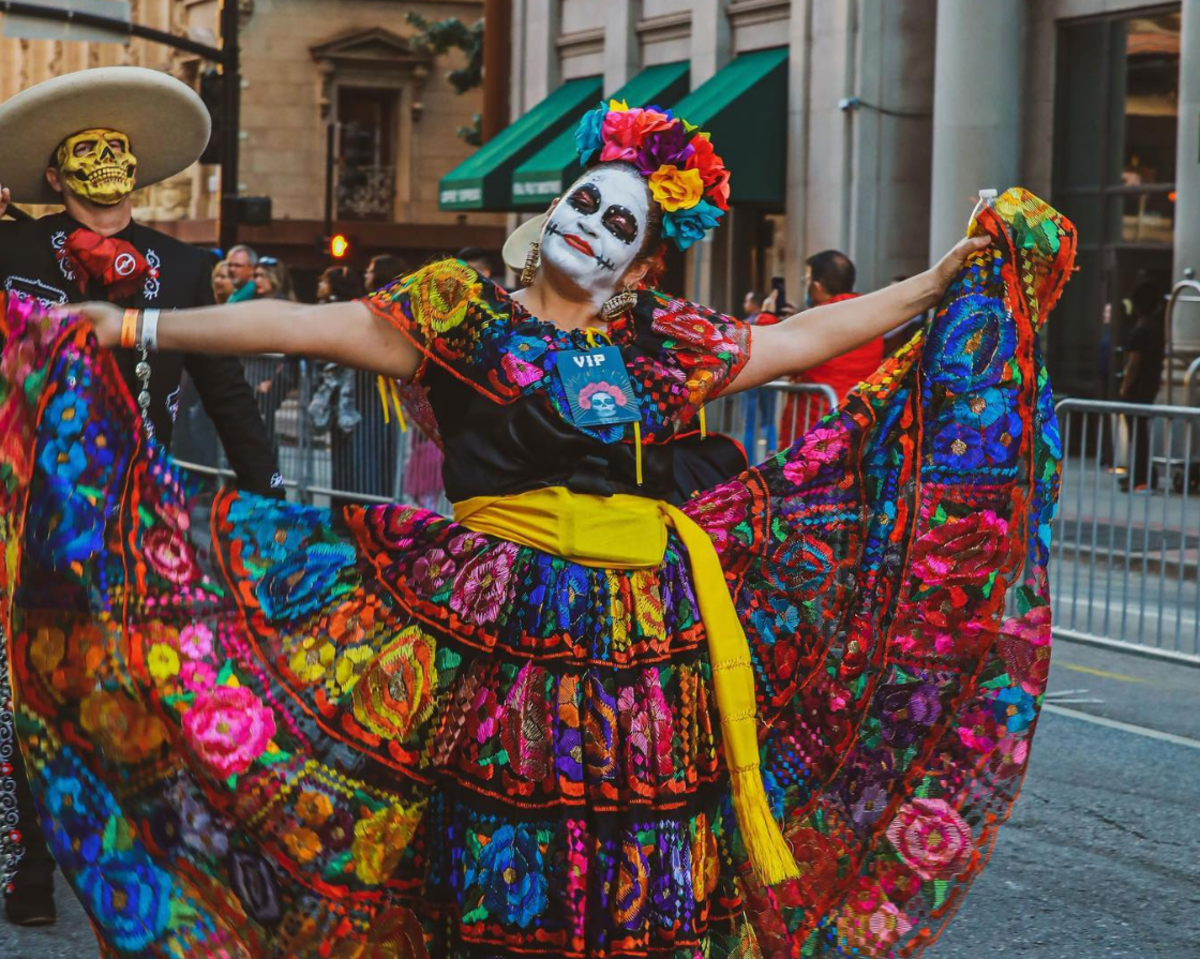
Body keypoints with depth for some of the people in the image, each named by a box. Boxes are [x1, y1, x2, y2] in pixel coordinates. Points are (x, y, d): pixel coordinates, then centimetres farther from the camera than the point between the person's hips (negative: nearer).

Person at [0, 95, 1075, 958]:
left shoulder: (664, 346, 13)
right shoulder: (458, 313, 6)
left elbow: (802, 338, 20)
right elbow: (307, 325, 1)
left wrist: (945, 281, 21)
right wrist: (136, 327, -4)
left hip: (648, 630, 3)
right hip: (498, 621, -3)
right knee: (500, 862, -1)